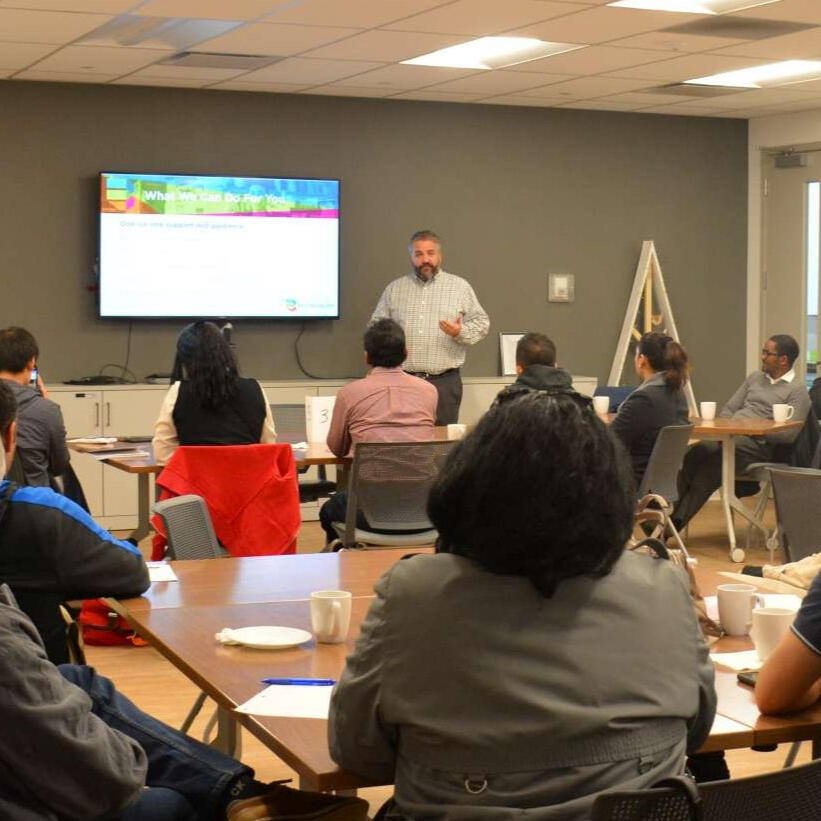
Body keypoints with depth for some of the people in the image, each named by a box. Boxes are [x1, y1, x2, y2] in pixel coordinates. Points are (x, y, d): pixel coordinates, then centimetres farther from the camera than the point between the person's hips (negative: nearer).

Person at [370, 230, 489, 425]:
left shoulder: (460, 287, 9)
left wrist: (461, 332, -13)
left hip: (444, 381, -1)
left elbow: (481, 323, 7)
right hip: (402, 380, 1)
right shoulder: (394, 289, 14)